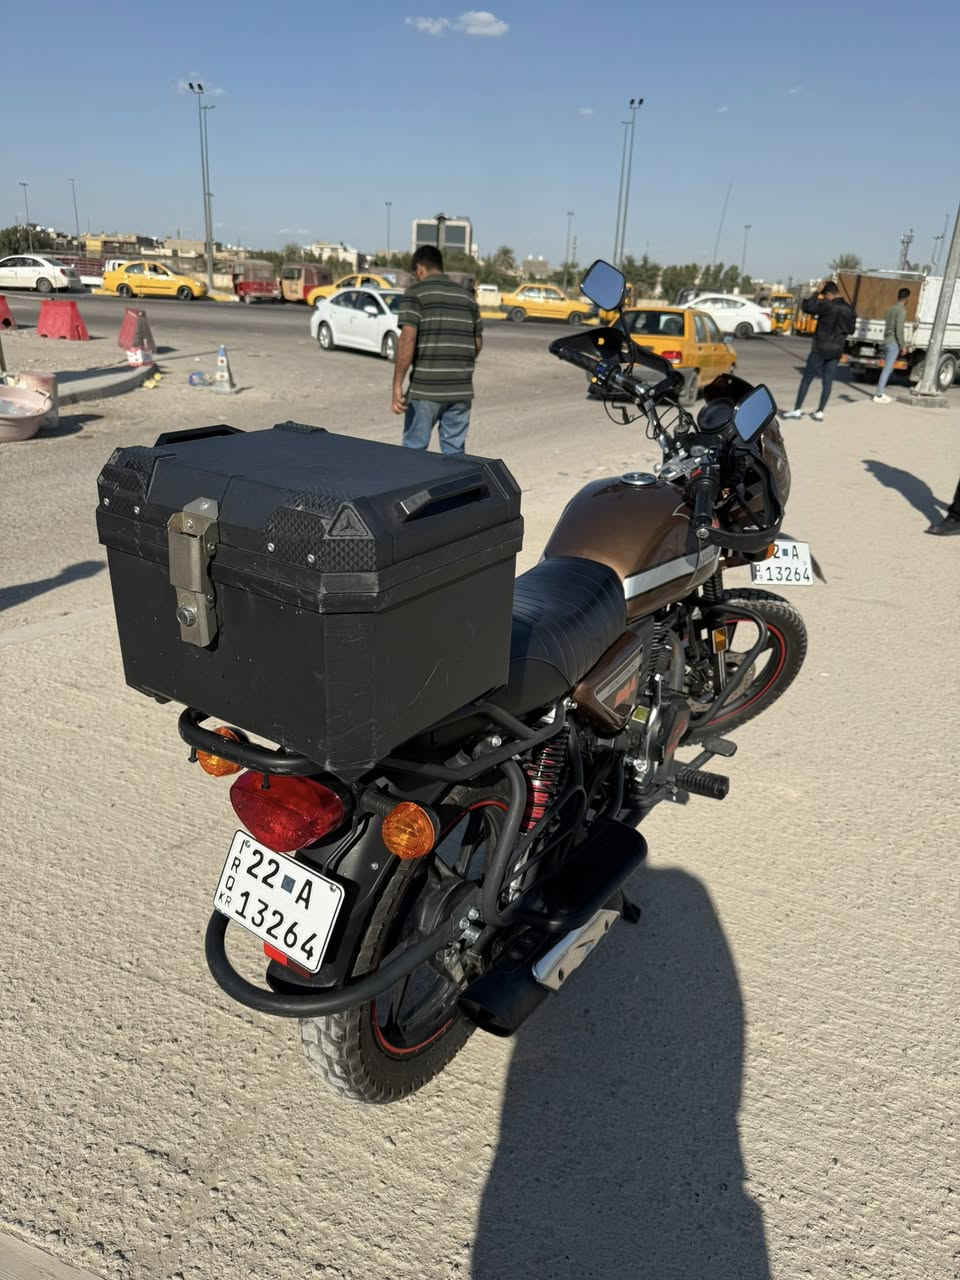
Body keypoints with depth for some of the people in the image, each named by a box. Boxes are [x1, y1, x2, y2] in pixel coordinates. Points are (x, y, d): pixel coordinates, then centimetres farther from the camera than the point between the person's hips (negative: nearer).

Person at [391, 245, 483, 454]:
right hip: (462, 390, 5)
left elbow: (407, 339, -15)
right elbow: (478, 342, 18)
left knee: (414, 450, 7)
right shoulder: (466, 296, 13)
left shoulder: (415, 293, -3)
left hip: (426, 389, -5)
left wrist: (397, 385, -16)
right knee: (455, 452, 9)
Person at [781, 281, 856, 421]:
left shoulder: (827, 306, -15)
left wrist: (818, 293, -4)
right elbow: (851, 329, 14)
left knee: (806, 379, 2)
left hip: (820, 349, -5)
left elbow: (807, 307, -13)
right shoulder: (849, 309, 5)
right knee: (828, 381, 8)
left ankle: (797, 410, 2)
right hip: (836, 351, 5)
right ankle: (819, 412, 9)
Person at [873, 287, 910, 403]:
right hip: (894, 343, -9)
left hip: (887, 341, 9)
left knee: (889, 368, 15)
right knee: (887, 369, -7)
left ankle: (882, 392, 16)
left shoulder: (890, 308, 13)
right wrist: (902, 345, -12)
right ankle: (879, 395, -8)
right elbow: (899, 329, -18)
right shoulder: (902, 310, -13)